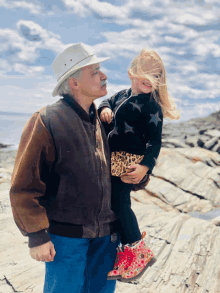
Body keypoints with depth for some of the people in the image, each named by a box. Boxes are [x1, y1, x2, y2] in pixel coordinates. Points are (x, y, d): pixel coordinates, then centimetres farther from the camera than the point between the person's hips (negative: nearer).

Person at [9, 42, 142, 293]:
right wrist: (37, 236, -12)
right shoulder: (46, 122, -14)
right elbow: (24, 186, -13)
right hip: (66, 237, -6)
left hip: (105, 234, 6)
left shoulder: (102, 120, 7)